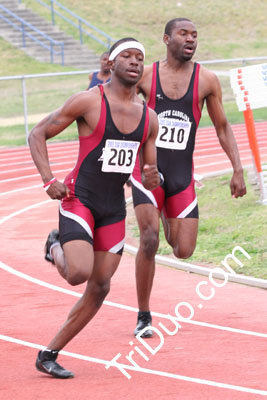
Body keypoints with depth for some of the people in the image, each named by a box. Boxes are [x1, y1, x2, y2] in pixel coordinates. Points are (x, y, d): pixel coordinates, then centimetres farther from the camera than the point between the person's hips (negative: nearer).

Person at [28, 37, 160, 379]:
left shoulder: (148, 118, 7)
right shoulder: (89, 101, -9)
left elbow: (149, 173, 14)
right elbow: (38, 134, -4)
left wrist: (153, 178, -11)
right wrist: (48, 180, -16)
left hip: (114, 209, 6)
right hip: (79, 199, -6)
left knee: (100, 288, 3)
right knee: (79, 273, -23)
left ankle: (49, 355, 14)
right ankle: (56, 247, 14)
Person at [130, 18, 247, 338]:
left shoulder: (206, 80, 0)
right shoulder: (145, 75, -2)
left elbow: (222, 127, 8)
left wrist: (237, 170, 3)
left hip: (181, 174, 2)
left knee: (184, 251, 0)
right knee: (149, 241, -16)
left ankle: (170, 224, 39)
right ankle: (143, 316, -1)